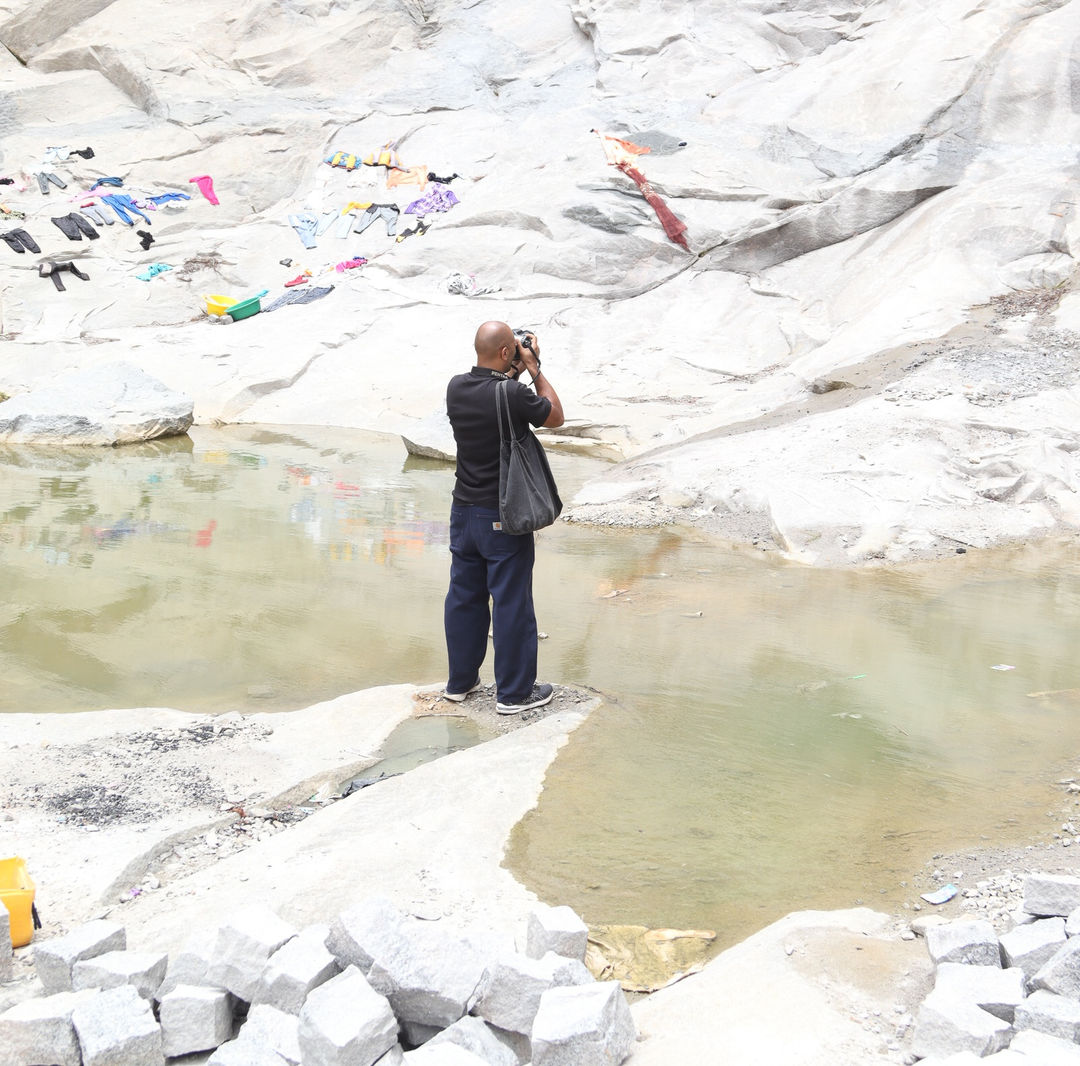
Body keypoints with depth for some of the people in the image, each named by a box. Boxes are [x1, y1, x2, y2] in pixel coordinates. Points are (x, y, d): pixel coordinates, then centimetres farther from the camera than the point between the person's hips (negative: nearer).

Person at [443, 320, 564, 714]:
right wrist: (533, 368, -1)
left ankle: (460, 681, 28)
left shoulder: (456, 388, -3)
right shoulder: (513, 395, -22)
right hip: (504, 518, -6)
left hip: (464, 512, 6)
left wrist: (514, 372, 13)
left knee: (464, 595, 16)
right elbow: (555, 416, -4)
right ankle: (514, 692, 13)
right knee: (511, 602, 4)